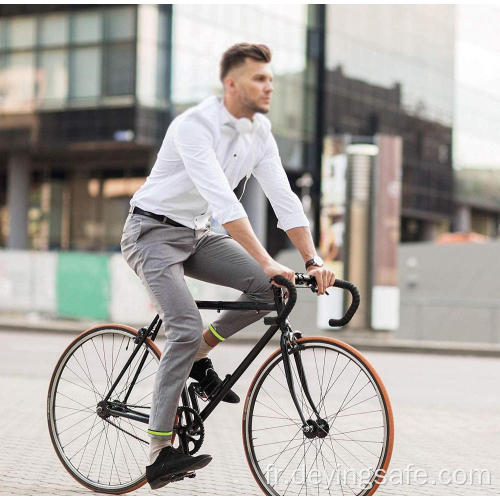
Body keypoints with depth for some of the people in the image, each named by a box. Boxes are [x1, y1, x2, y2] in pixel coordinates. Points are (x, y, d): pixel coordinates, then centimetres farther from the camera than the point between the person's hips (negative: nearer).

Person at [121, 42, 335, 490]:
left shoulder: (259, 130, -1)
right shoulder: (194, 126, -24)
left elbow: (284, 197, -5)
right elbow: (223, 201, -35)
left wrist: (313, 261, -16)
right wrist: (266, 261, -42)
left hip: (197, 234, 7)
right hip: (154, 231, -7)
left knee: (270, 287, -14)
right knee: (186, 327, -24)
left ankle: (199, 355, 7)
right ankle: (159, 453, -19)